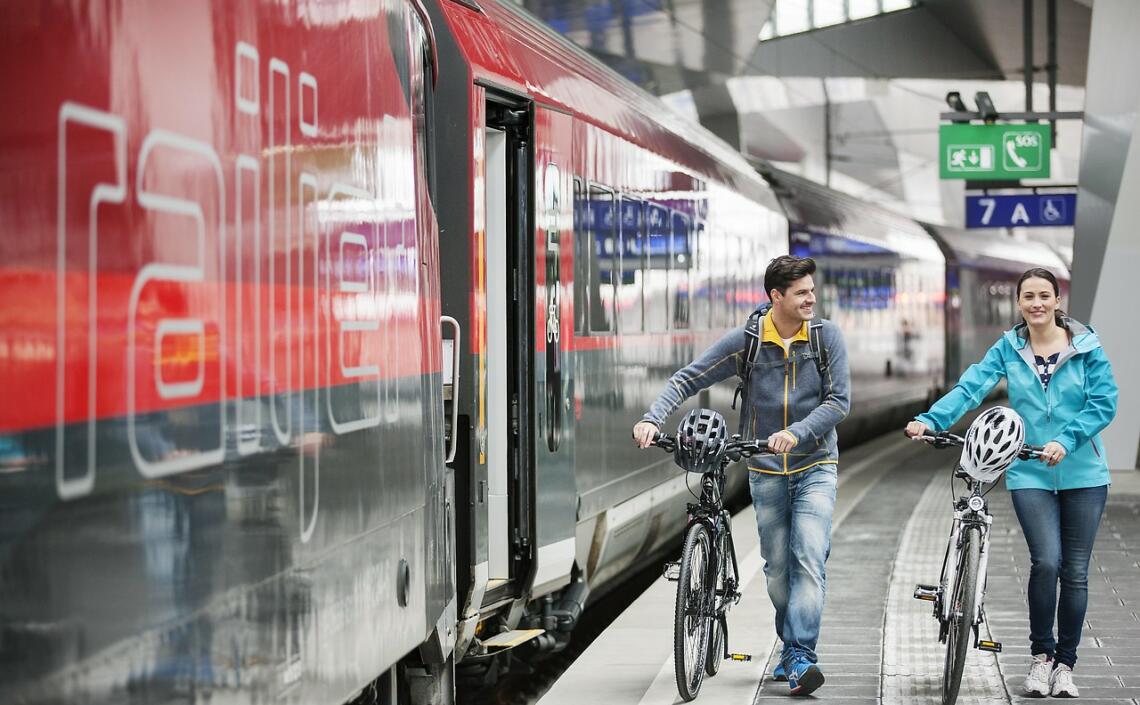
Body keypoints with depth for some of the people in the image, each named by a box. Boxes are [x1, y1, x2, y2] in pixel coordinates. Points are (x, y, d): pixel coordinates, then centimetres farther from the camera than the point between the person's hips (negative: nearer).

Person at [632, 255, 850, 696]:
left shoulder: (826, 336, -6)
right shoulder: (746, 341, -6)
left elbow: (838, 400, -9)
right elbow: (688, 379, -5)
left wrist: (797, 432, -24)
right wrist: (653, 419, -21)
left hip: (814, 466, -1)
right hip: (766, 470, 1)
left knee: (809, 559, -16)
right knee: (777, 568, 8)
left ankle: (800, 658, -20)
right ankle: (790, 647, 25)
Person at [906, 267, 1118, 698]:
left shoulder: (1086, 347, -1)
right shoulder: (1009, 348, 2)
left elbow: (1104, 403, -6)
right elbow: (970, 388, -9)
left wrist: (1065, 440, -20)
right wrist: (930, 420, -24)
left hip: (1082, 473, 0)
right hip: (1030, 474, 0)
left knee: (1075, 571, 5)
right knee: (1045, 562, -15)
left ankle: (1065, 663, 18)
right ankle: (1041, 655, 4)